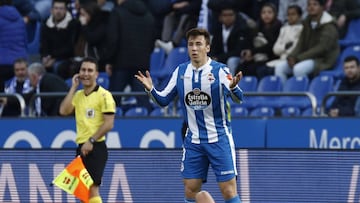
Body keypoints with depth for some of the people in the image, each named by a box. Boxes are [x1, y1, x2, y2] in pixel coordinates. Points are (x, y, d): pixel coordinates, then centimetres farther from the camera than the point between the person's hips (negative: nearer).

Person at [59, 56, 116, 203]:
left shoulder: (103, 95, -6)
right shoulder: (78, 95, 15)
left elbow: (109, 124, -11)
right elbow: (63, 111, 0)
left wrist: (91, 141, -16)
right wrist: (73, 87, 3)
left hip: (95, 148, -7)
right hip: (81, 147, 7)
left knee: (92, 189, -15)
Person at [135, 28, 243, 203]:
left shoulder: (220, 70, -10)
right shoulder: (181, 71, 3)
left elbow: (238, 98, -22)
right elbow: (163, 100, 9)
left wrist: (233, 87, -44)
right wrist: (151, 90, -11)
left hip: (219, 139, -4)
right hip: (193, 141, 4)